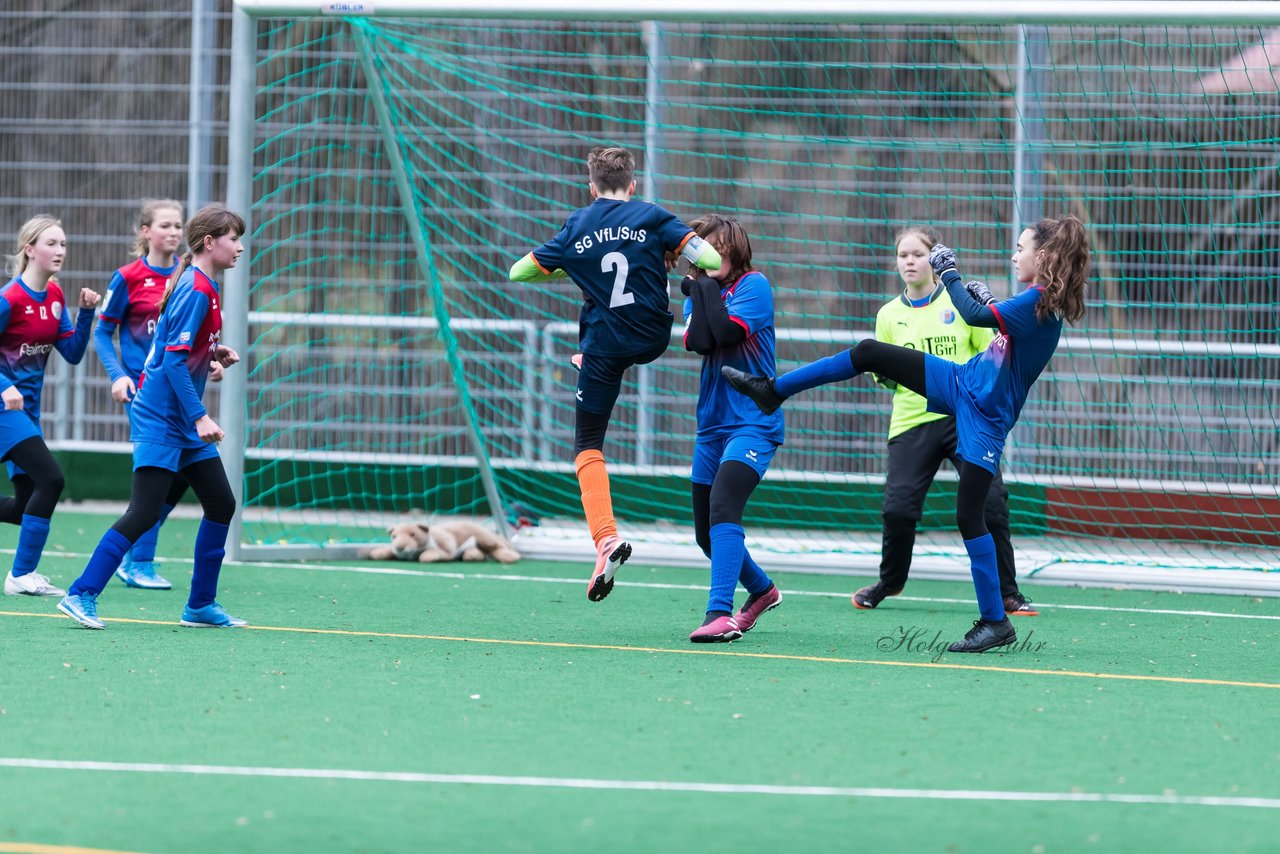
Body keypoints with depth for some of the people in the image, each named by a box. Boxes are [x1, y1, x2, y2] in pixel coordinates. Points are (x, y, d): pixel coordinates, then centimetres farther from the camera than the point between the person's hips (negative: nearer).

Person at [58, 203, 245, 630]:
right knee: (144, 512, -13)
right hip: (160, 418, -10)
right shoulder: (197, 291, -17)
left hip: (184, 423, 10)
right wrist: (199, 417, -24)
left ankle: (200, 605, 16)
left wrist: (213, 354, 6)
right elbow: (174, 360, -22)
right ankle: (81, 596, -10)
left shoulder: (201, 286, 12)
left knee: (221, 504, 10)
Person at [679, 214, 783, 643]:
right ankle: (762, 590, 38)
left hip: (753, 425, -7)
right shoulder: (699, 291, 9)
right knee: (706, 532, 13)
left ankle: (720, 614, -34)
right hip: (712, 425, 7)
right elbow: (696, 341, -8)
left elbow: (727, 332, -21)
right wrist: (699, 290, -16)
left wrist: (708, 286, -13)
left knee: (723, 507, -27)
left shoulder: (753, 285, -7)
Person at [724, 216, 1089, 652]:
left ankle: (995, 622, 2)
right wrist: (988, 300, 12)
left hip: (986, 416, -9)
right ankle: (772, 391, 18)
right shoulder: (1037, 301, 5)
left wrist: (949, 273, -15)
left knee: (969, 516, -8)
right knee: (869, 353, 5)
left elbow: (974, 316, -29)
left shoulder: (1040, 301, -22)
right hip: (959, 383, 9)